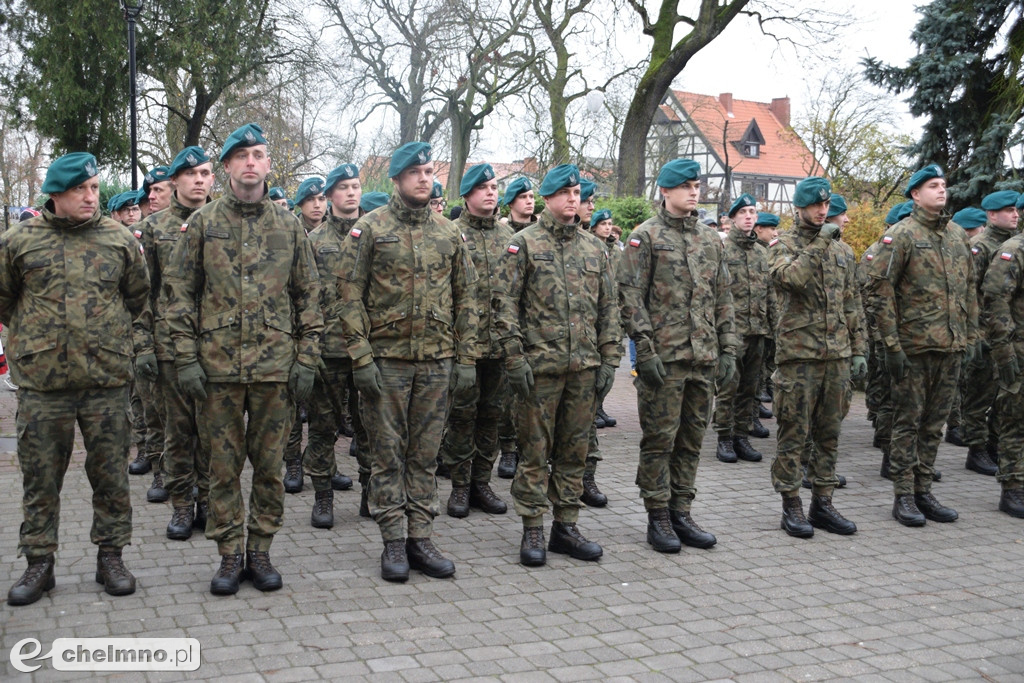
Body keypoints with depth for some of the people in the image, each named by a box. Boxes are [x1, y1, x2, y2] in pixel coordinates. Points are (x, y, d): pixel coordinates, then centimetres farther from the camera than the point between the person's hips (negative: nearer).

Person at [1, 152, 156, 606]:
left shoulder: (119, 240, 5)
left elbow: (141, 299, 13)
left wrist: (142, 345, 5)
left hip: (107, 379, 1)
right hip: (41, 381, 0)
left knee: (109, 472, 7)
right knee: (40, 475, 7)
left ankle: (111, 556, 20)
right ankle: (39, 562, 20)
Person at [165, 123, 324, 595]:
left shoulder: (288, 226, 8)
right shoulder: (203, 223, 4)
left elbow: (309, 296, 8)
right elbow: (179, 291, 3)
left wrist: (306, 360, 1)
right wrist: (186, 357, -5)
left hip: (276, 366, 1)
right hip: (218, 365, -1)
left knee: (269, 463, 8)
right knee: (224, 465, 6)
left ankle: (260, 551, 21)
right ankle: (229, 556, 18)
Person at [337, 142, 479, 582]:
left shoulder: (448, 233, 10)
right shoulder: (370, 229, -1)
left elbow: (465, 298, 11)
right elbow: (351, 297, -5)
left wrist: (466, 358, 5)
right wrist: (361, 357, -12)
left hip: (436, 362, 3)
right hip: (386, 360, -3)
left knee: (425, 454, 8)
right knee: (388, 454, 3)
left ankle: (420, 538, 17)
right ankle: (394, 542, 13)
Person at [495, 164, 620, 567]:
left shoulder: (594, 248, 12)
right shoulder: (524, 244, 0)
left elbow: (608, 308, 13)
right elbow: (506, 305, -5)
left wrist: (608, 360, 6)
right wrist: (515, 358, -12)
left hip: (584, 367, 4)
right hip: (540, 366, -4)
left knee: (574, 450, 10)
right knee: (535, 450, 2)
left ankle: (566, 526, 20)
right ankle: (533, 530, 11)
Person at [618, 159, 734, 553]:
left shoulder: (711, 240, 14)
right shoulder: (646, 237, -3)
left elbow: (723, 300, 17)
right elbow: (630, 298, -9)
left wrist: (727, 350, 10)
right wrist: (645, 350, -15)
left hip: (704, 358, 6)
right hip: (663, 357, -6)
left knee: (691, 439, 11)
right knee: (659, 439, 0)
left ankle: (681, 513, 22)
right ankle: (658, 518, 11)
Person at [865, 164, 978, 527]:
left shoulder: (958, 235, 13)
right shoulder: (902, 235, -7)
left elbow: (969, 290, 19)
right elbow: (879, 290, -11)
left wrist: (970, 337, 13)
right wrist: (892, 344, -14)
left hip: (950, 347, 6)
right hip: (914, 346, -6)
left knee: (934, 422, 11)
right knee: (908, 422, 1)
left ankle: (923, 490, 21)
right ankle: (903, 497, 9)